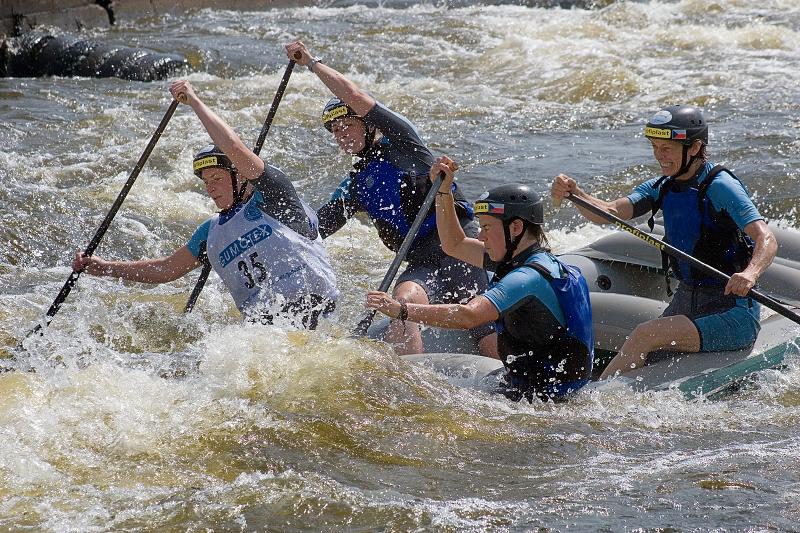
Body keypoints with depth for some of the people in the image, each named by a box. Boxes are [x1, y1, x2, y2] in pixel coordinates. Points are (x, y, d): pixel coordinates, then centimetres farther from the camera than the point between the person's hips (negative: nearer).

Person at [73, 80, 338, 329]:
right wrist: (105, 268, 23)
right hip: (261, 322, 8)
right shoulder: (212, 231, 23)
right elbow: (167, 268, 29)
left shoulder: (272, 196, 2)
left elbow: (234, 148, -12)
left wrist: (194, 101, -5)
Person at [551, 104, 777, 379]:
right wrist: (575, 194, -23)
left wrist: (750, 273, -44)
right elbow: (609, 212, -3)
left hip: (733, 316, -8)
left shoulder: (720, 186, -14)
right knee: (635, 364, -4)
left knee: (645, 335, -22)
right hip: (685, 302, 8)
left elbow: (766, 239, -23)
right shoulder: (661, 188, 9)